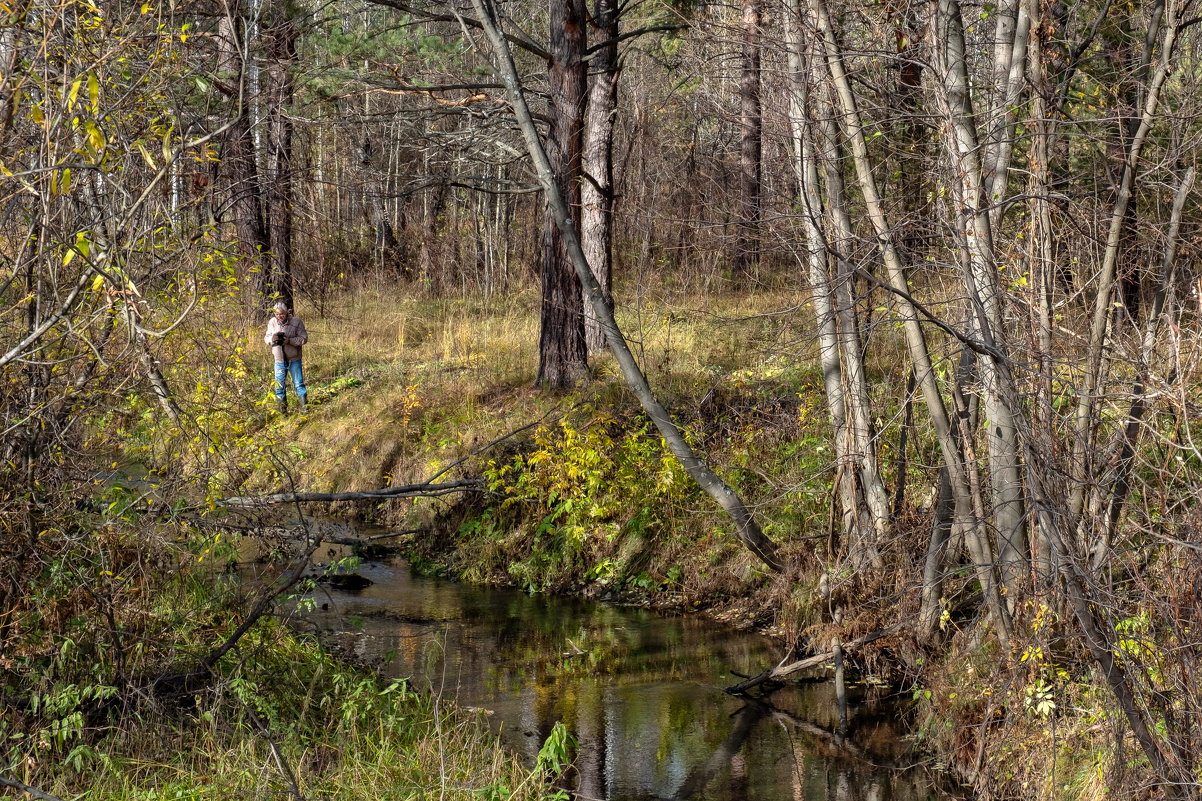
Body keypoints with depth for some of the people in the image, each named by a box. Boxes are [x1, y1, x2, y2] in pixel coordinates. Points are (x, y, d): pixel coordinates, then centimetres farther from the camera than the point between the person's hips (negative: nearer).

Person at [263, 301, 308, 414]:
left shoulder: (296, 321, -11)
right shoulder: (272, 322, -3)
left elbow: (304, 338, -11)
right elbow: (266, 338, 4)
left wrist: (290, 341, -25)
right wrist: (272, 339, -20)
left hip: (294, 359, -3)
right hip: (279, 359, 3)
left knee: (299, 384, 2)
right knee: (279, 386, 7)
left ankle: (304, 407, 10)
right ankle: (282, 411, 18)